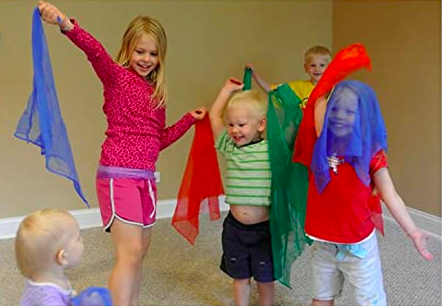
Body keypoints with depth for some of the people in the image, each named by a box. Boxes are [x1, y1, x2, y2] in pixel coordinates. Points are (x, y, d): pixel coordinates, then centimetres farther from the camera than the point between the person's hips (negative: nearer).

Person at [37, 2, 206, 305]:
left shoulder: (156, 93, 14)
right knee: (131, 251, -11)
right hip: (118, 175, -7)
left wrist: (189, 120, 14)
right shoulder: (117, 76, -5)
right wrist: (68, 26, -45)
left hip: (145, 177, 8)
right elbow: (97, 53, -27)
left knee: (141, 247, 14)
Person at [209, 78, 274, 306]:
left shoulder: (273, 149, -10)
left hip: (264, 228, -3)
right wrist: (228, 88, 10)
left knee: (265, 277, 16)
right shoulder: (230, 148, 1)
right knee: (239, 276, 18)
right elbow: (214, 116, 7)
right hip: (235, 227, 3)